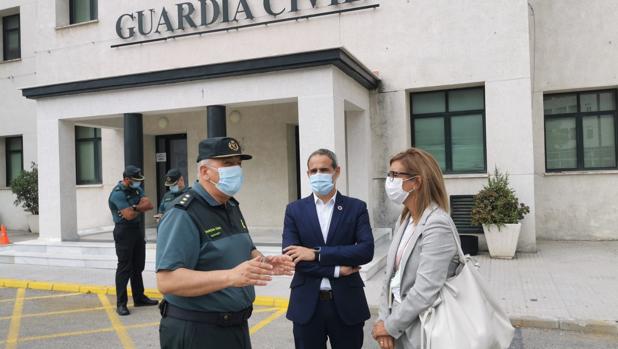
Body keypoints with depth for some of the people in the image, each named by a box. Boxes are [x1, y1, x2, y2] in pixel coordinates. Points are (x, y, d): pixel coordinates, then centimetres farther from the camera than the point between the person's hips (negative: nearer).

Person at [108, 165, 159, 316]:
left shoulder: (137, 189, 9)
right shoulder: (117, 193, -16)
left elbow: (149, 205, -2)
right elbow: (129, 215, -23)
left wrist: (135, 208, -17)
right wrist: (141, 208, -3)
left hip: (137, 229, 8)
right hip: (124, 231, -8)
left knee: (138, 266, 14)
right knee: (124, 267, -5)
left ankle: (139, 297, 25)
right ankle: (121, 304, 2)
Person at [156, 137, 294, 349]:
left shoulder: (231, 207, 8)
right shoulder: (184, 215, -19)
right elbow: (167, 281, -26)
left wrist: (263, 262, -3)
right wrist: (230, 277, -35)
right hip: (195, 331, -8)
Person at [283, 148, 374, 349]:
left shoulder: (356, 208, 1)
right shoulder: (295, 210, 3)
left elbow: (366, 250, -12)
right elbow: (290, 255, -8)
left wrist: (317, 254, -17)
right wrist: (336, 269, -13)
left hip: (346, 303, 0)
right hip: (307, 304, 1)